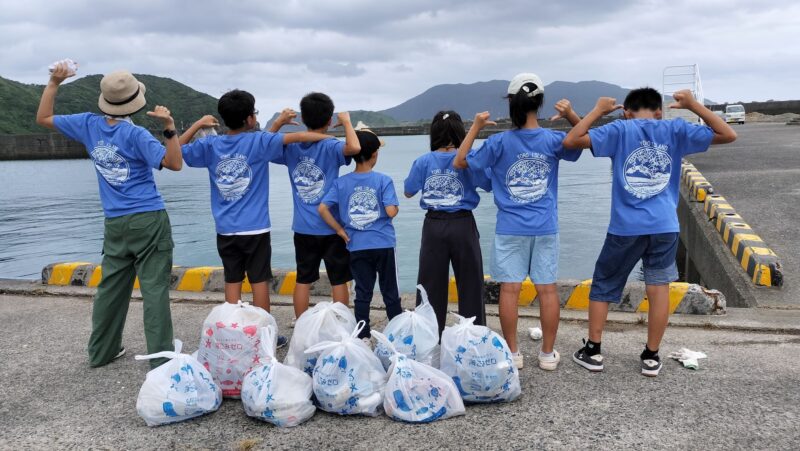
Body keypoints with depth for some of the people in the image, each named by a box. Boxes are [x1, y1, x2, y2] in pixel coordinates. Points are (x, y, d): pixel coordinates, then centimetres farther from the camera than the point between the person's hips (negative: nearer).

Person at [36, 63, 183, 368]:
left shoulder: (88, 125, 4)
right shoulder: (135, 135, -11)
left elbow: (43, 118, 18)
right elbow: (174, 163, -18)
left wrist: (54, 83, 17)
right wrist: (169, 127, -25)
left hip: (115, 225, 5)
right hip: (149, 222, -5)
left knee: (111, 289, 16)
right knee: (154, 290, -5)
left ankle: (101, 352, 29)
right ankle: (161, 361, -3)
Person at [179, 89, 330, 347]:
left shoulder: (210, 145, 2)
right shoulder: (257, 142, -8)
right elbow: (298, 137, -10)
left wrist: (197, 125, 12)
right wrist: (331, 137, 1)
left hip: (225, 230, 4)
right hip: (255, 229, -3)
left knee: (232, 282, 10)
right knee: (259, 282, 5)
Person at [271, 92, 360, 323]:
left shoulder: (291, 146, 0)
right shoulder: (330, 146, -14)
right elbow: (353, 148, -33)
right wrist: (346, 121, -17)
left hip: (303, 228, 4)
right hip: (331, 227, -4)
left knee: (303, 280, 13)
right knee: (339, 280, 8)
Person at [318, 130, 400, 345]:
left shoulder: (341, 182, 0)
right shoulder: (383, 180, -9)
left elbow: (322, 208, -6)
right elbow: (391, 211, -17)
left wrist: (340, 230, 0)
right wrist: (395, 206, 5)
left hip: (356, 247, 2)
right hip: (383, 245, -2)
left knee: (363, 293, 11)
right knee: (390, 293, 9)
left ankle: (363, 337, 15)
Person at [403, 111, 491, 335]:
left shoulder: (423, 161, -2)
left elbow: (408, 192, 8)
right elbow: (489, 184, -1)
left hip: (434, 226, 2)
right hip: (462, 225, -2)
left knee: (431, 282, 10)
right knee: (469, 281, 8)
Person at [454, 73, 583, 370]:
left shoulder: (499, 142, -8)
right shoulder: (553, 140, -3)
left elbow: (460, 161, 0)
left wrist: (475, 127, 4)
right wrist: (571, 116, 2)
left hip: (510, 229, -1)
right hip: (545, 228, 2)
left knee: (510, 289, 5)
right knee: (547, 289, 8)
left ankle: (512, 352, 12)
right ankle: (548, 354, 17)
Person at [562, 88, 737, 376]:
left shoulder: (619, 130, -2)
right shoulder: (675, 130, 4)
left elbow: (570, 141, -8)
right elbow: (728, 135, 12)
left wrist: (598, 110, 3)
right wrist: (693, 105, 11)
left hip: (625, 227, -1)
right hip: (664, 226, 2)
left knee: (602, 286, 13)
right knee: (659, 289, 10)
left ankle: (592, 351, 18)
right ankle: (651, 357, 17)